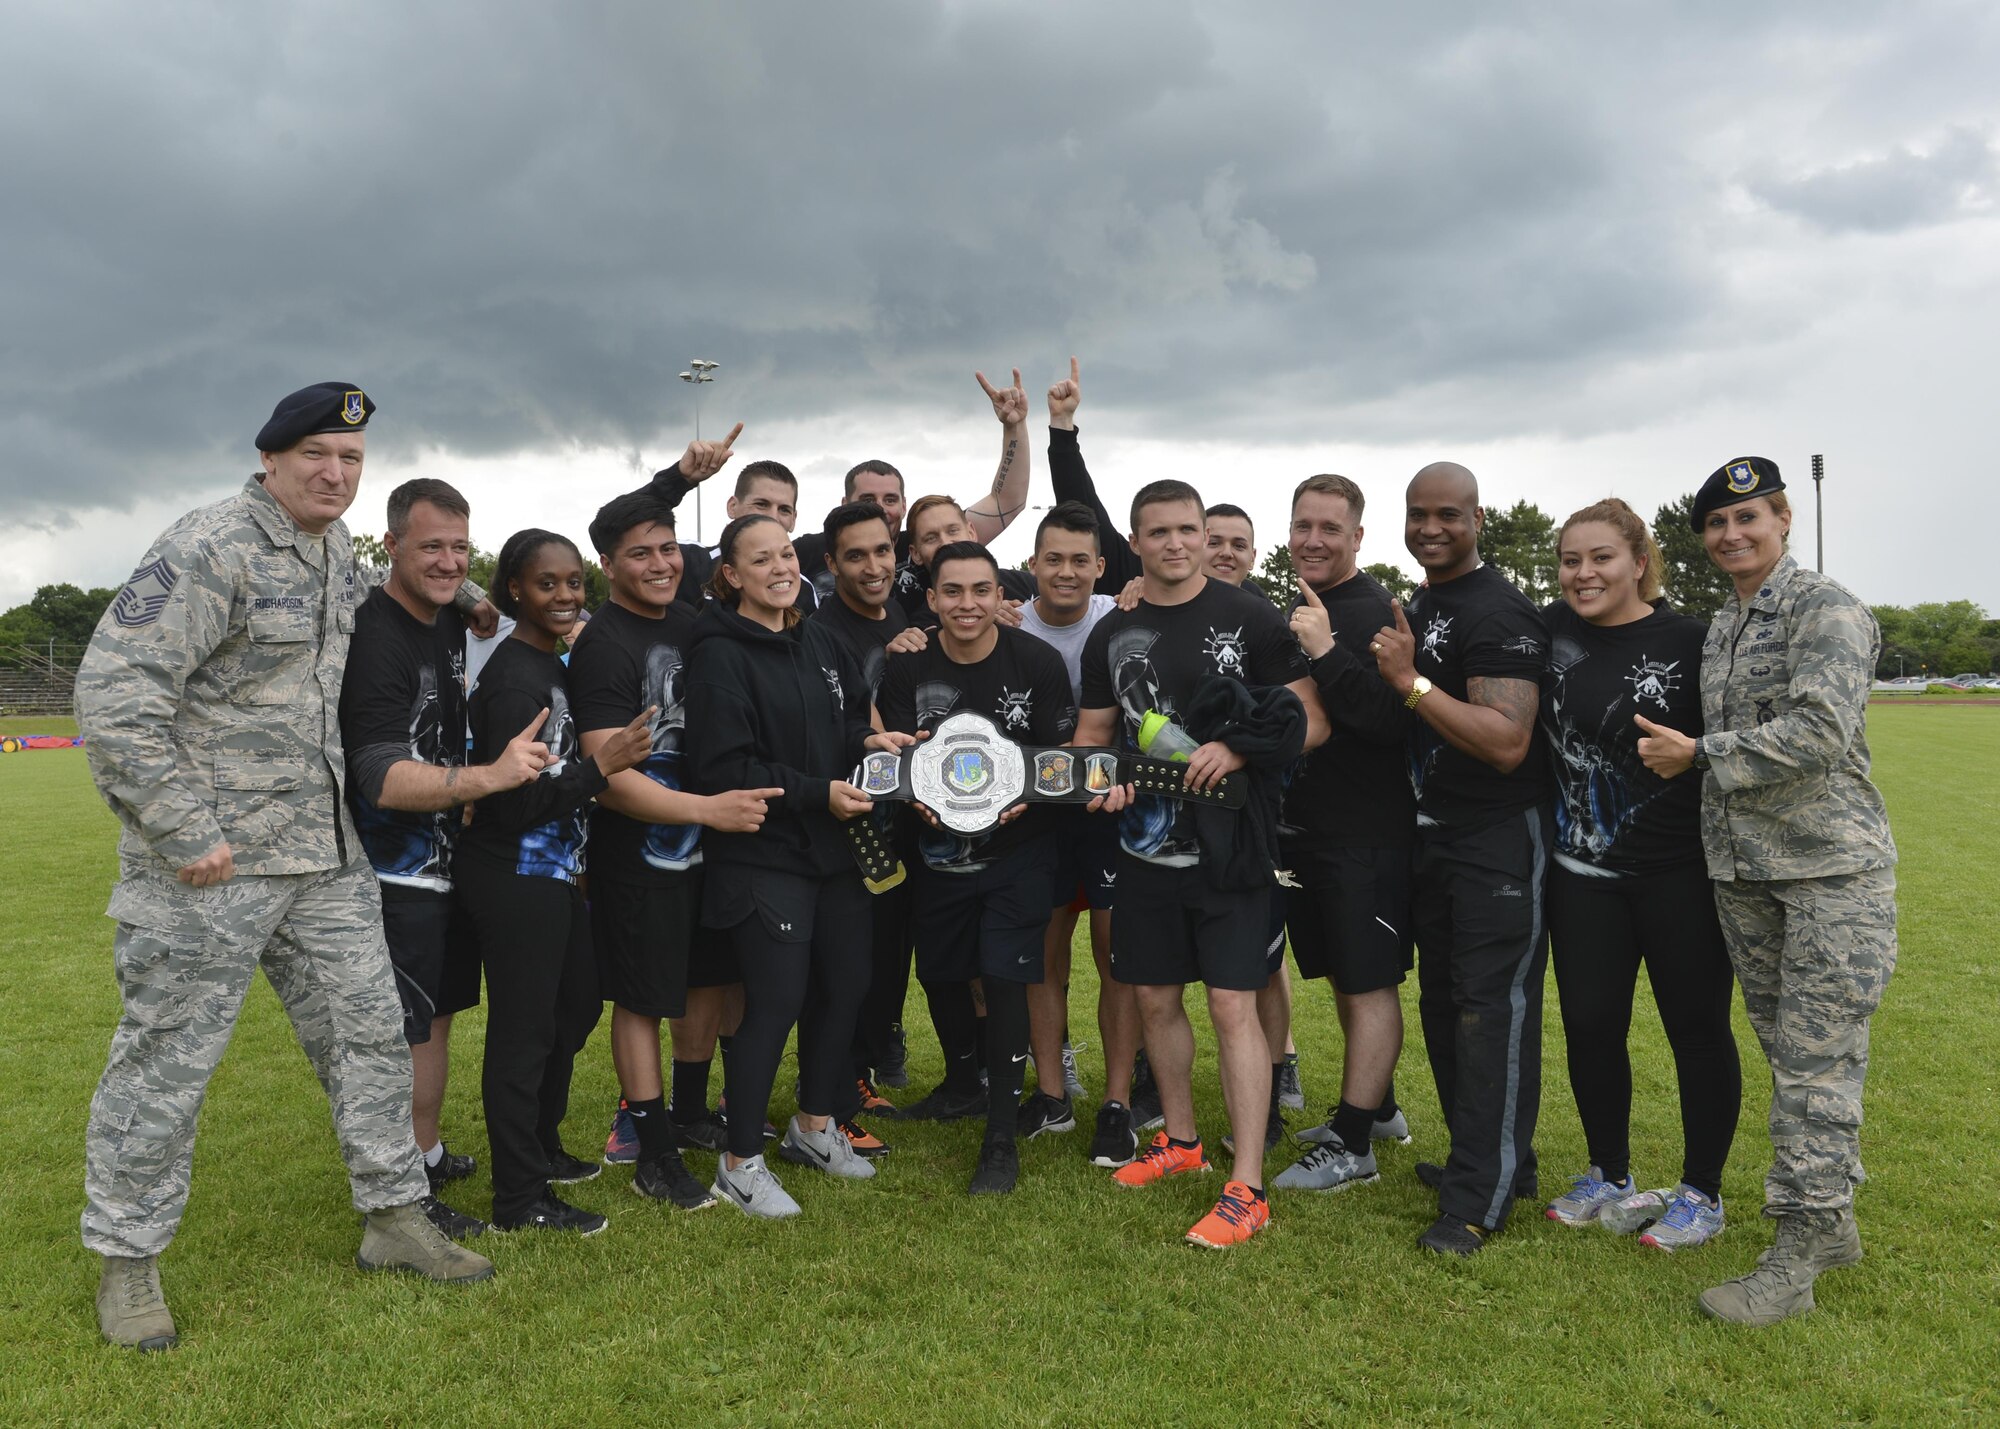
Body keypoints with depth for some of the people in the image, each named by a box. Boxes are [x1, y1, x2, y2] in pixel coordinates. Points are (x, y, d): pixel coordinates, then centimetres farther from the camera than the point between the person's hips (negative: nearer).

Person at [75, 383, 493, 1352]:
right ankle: (126, 1262, 23)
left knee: (369, 1032, 12)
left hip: (326, 857, 8)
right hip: (209, 867, -8)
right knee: (167, 1059, 5)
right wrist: (184, 834, -20)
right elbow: (113, 692, -20)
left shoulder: (339, 551, 12)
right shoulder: (208, 551, -15)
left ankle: (395, 1218, 26)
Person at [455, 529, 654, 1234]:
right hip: (516, 878, -10)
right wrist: (599, 767, -26)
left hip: (556, 872, 10)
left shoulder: (552, 667, 11)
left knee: (576, 1006, 20)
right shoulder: (512, 678, -18)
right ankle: (521, 1198, 13)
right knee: (523, 1030, 0)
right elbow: (513, 803, -22)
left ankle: (543, 1151, 37)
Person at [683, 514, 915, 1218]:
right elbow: (723, 769, -18)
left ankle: (816, 1126, 34)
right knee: (776, 1002, -5)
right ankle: (740, 1163, 13)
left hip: (835, 847, 8)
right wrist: (820, 793, -20)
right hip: (763, 857, -7)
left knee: (844, 985, 13)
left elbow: (847, 725, 18)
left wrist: (869, 741, -6)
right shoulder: (719, 654, -12)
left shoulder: (820, 642, 11)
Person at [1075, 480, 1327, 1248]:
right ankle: (1181, 1140, 34)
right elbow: (1093, 732, 14)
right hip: (1147, 841, 5)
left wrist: (1239, 750, -20)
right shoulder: (1112, 633, 7)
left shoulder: (1250, 619, -5)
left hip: (1229, 843, -5)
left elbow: (1313, 722, -5)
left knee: (1232, 1005, -7)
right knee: (1155, 998, 13)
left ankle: (1247, 1189, 0)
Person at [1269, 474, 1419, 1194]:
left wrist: (1325, 654, -27)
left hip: (1366, 833, -8)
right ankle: (1377, 1109, 33)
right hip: (1303, 828, 9)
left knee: (1370, 984, 1)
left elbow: (1395, 722, -24)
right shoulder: (1294, 611, 12)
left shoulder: (1377, 614, -13)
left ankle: (1353, 1146, 9)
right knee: (1343, 978, 18)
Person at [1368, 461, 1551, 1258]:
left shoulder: (1499, 612, -15)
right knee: (1443, 1003, 15)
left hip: (1499, 840, -10)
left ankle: (1482, 1196, 3)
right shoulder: (1417, 609, 14)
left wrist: (1410, 682, -25)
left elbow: (1506, 742, -25)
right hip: (1433, 834, 10)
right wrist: (1399, 675, 7)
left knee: (1492, 1008, -5)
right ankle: (1493, 1161, 29)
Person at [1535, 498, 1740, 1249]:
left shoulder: (1690, 642, -10)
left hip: (1681, 874, -4)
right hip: (1583, 871, 4)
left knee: (1696, 1026, 8)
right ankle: (1609, 1177, 31)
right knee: (1588, 1023, 11)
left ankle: (1701, 1193, 26)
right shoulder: (1550, 631, 2)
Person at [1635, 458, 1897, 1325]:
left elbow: (1821, 730, -22)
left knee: (1815, 1061, -4)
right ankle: (1831, 1223, 27)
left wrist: (1699, 755, -16)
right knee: (1787, 1051, 13)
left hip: (1832, 865, -7)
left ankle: (1794, 1259, 3)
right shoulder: (1719, 627, 14)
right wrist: (1676, 753, 6)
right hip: (1743, 868, 7)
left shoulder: (1826, 610, -9)